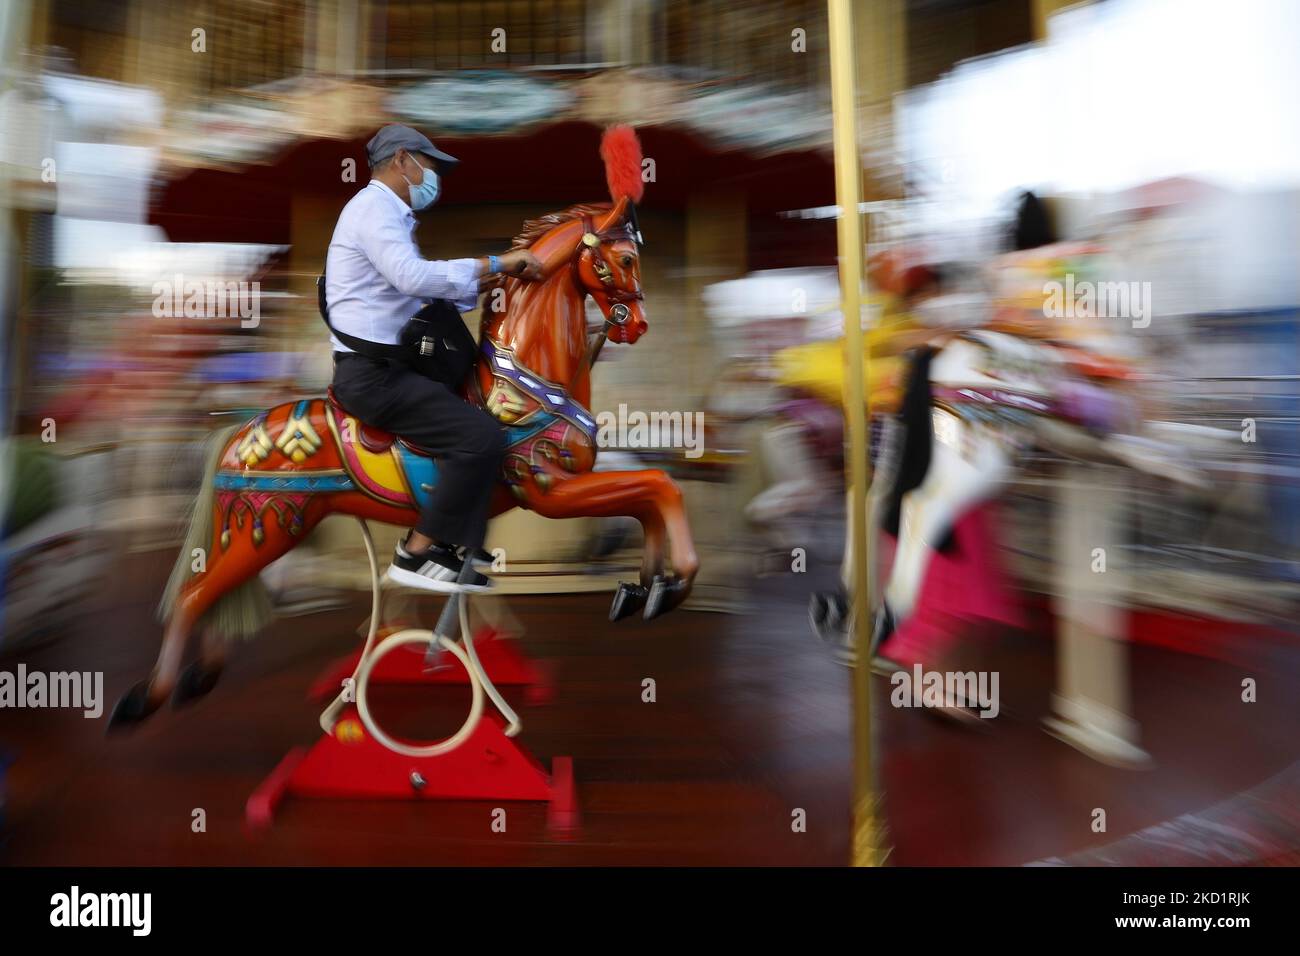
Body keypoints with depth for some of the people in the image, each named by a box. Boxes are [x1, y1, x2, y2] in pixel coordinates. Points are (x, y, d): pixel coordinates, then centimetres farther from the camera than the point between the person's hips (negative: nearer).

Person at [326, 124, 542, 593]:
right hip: (372, 373, -11)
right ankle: (417, 554, -10)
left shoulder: (387, 213, 24)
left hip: (383, 365, 11)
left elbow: (424, 291, 19)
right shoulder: (374, 206, -10)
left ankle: (458, 543, 17)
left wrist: (497, 281, 10)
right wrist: (494, 263, -22)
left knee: (479, 411, 20)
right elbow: (414, 276, -29)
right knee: (483, 437, -20)